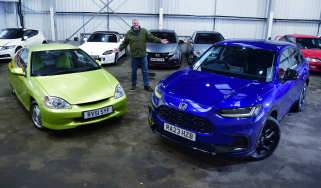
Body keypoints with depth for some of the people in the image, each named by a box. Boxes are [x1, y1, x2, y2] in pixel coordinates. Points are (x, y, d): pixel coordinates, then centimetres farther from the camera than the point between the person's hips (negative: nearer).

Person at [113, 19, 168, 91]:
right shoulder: (129, 33, 2)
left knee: (145, 71, 5)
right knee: (134, 71, 11)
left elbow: (152, 38, 0)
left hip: (143, 55, 0)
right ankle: (133, 84, 27)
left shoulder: (144, 31, 2)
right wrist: (119, 49, -4)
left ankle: (146, 85, 14)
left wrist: (160, 40, -11)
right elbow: (124, 43, 8)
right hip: (134, 56, 0)